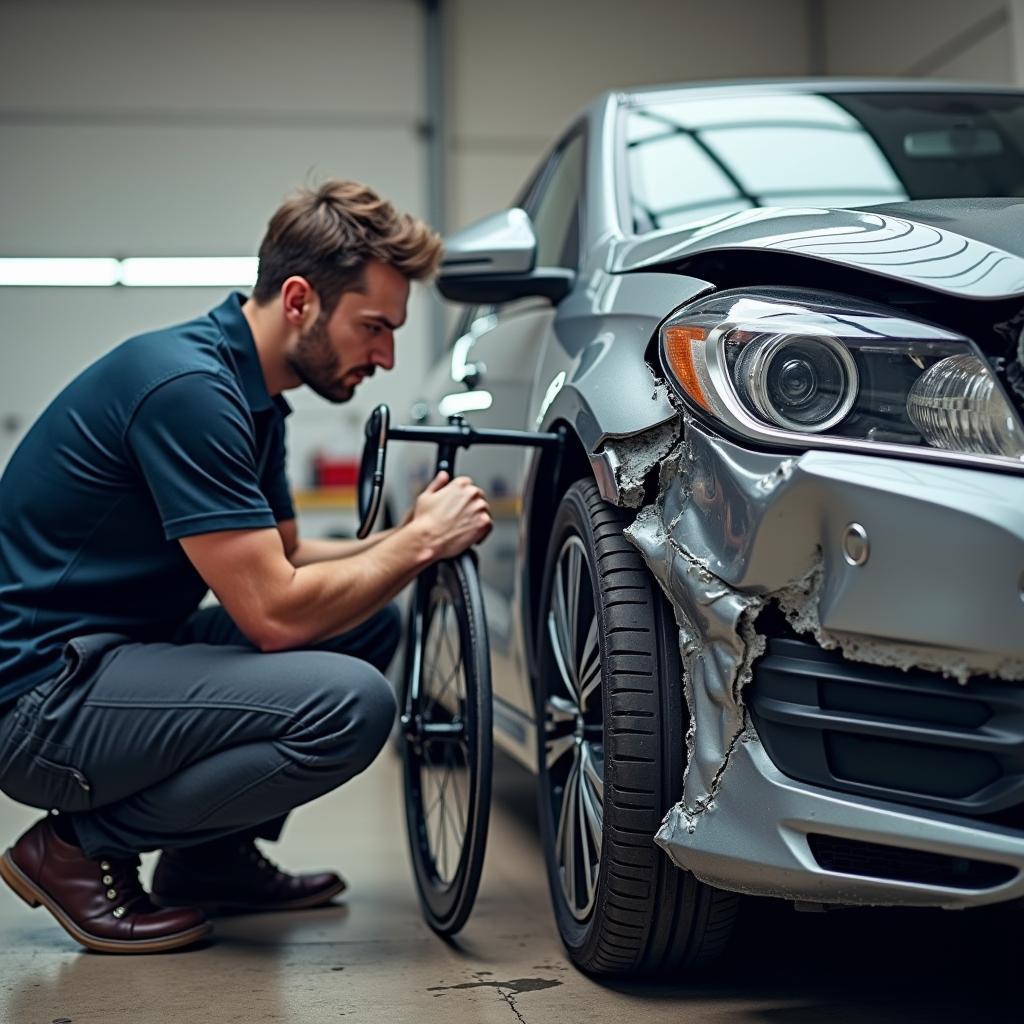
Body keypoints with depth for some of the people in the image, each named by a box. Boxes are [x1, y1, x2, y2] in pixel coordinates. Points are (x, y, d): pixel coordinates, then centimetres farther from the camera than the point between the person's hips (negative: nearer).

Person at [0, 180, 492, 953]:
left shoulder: (247, 390, 9)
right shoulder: (187, 386, -22)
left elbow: (282, 562, 19)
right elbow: (273, 613, -24)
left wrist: (409, 539, 2)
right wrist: (420, 542, -12)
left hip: (122, 651, 10)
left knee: (369, 625, 11)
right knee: (349, 704, -25)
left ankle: (212, 857, 14)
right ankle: (80, 849, -7)